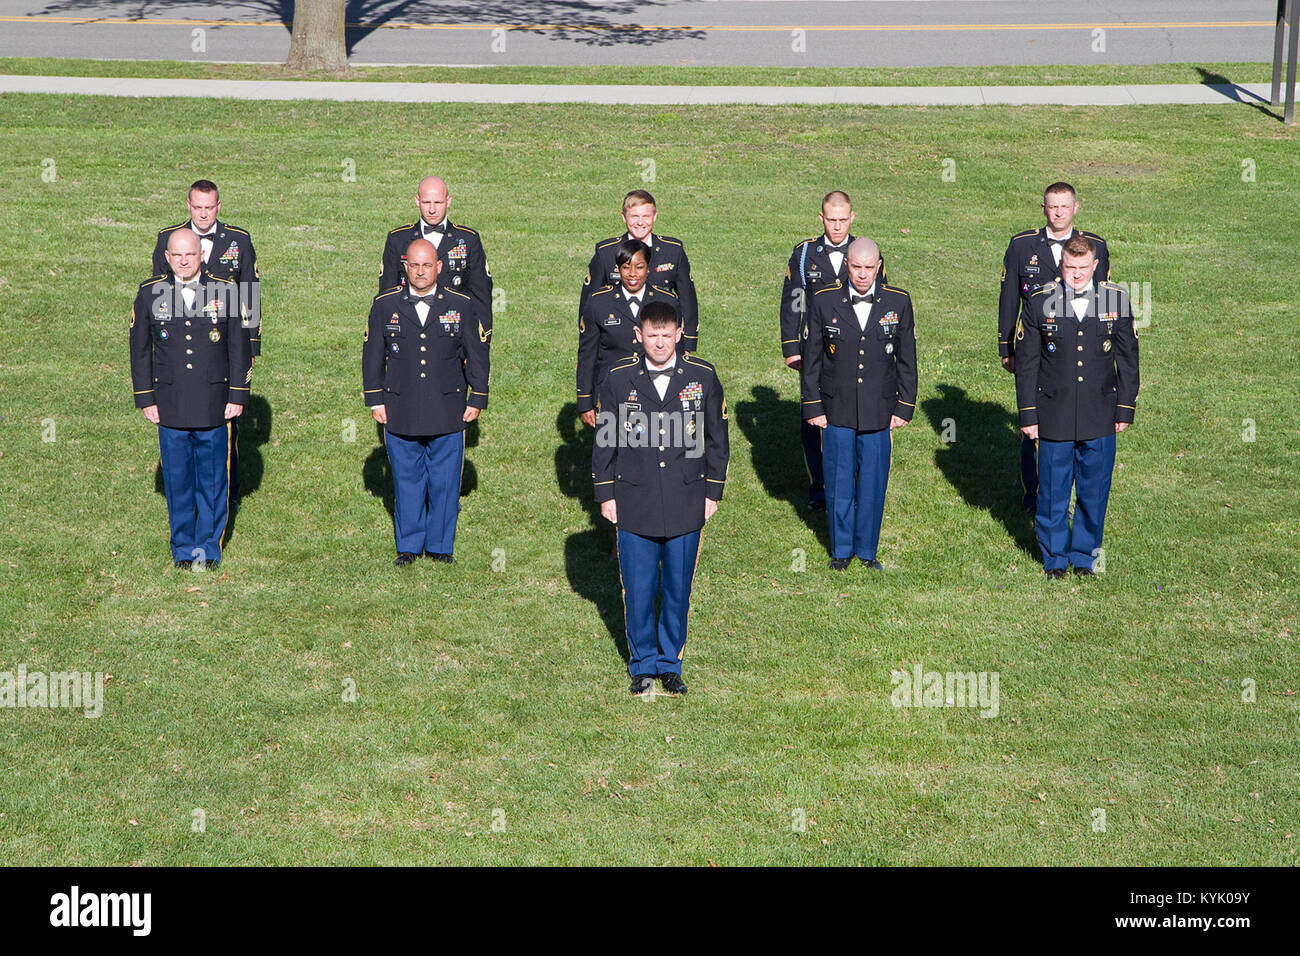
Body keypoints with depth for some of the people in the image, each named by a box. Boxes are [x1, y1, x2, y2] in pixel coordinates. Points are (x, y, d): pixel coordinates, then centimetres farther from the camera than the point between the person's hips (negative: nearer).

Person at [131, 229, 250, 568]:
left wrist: (237, 397, 1)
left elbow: (239, 349, 5)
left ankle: (208, 547, 15)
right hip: (170, 406, 1)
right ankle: (183, 549, 17)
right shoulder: (150, 293, 3)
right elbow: (140, 350, 8)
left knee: (212, 478, 3)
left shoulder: (226, 291, 2)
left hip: (214, 407, 0)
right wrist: (145, 399, 4)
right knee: (177, 480, 6)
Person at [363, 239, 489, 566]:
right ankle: (408, 547, 18)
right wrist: (375, 401, 5)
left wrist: (477, 400, 3)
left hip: (447, 414, 0)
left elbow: (477, 355, 7)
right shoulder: (385, 305, 5)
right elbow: (372, 355, 9)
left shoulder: (462, 305, 4)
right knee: (406, 481, 7)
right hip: (400, 413, 1)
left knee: (444, 483, 3)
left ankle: (441, 547, 15)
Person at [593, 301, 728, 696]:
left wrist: (713, 492, 7)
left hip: (685, 501, 0)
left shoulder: (703, 377, 1)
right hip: (634, 504, 0)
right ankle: (643, 664, 19)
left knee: (678, 589, 7)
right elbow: (604, 439, 7)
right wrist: (605, 494, 4)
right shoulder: (618, 378, 0)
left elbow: (716, 438, 8)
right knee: (638, 589, 3)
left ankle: (671, 662, 21)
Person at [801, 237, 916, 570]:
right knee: (838, 483, 6)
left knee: (873, 483, 5)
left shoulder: (898, 302, 0)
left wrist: (904, 407, 2)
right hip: (836, 412, 0)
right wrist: (813, 407, 0)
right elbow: (811, 359, 3)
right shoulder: (824, 302, -2)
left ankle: (867, 549, 20)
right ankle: (841, 549, 22)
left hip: (879, 414, 0)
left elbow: (907, 360, 5)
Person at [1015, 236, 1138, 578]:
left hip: (1100, 419, 1)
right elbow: (1025, 363, 3)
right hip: (1054, 417, -1)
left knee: (1094, 492, 7)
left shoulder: (1116, 300, 2)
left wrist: (1125, 409, 6)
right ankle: (1054, 559, 20)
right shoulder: (1040, 303, -2)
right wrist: (1028, 414, 0)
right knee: (1053, 491, 5)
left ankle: (1084, 556, 23)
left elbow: (1128, 359, 9)